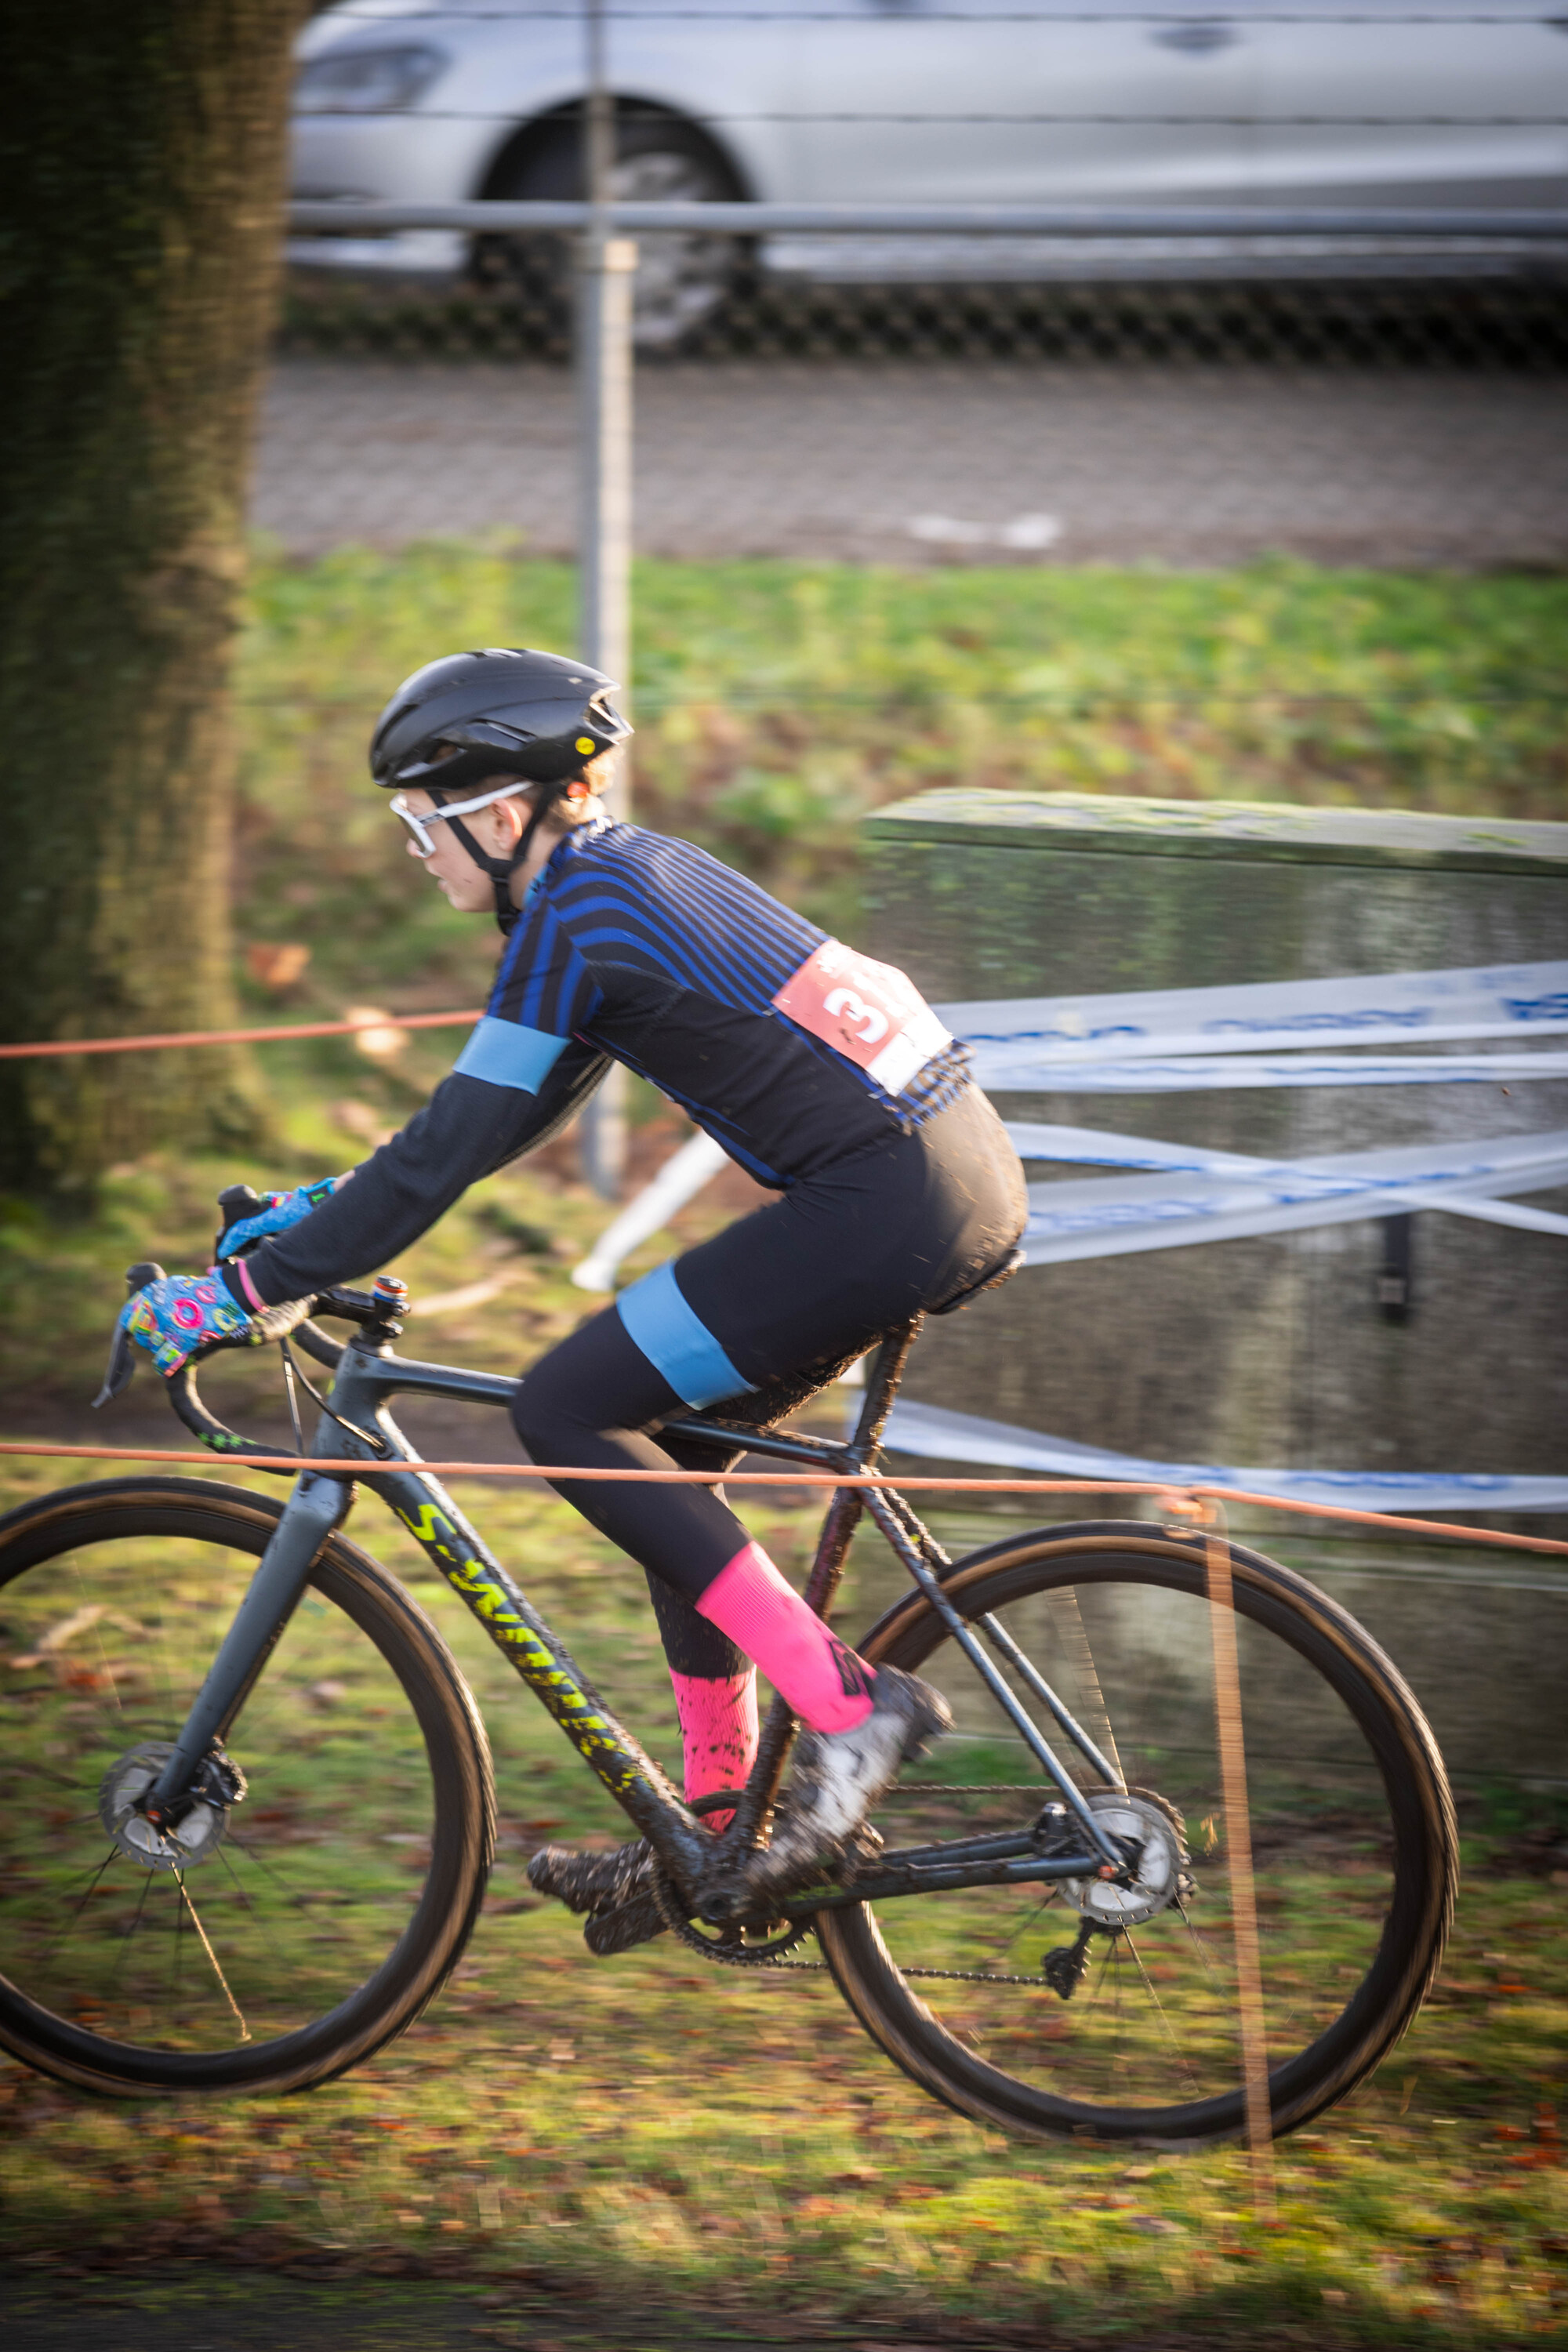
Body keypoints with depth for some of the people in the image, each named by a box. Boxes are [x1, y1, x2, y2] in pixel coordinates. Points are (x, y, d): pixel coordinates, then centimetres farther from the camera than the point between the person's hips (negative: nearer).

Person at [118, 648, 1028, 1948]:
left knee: (569, 1410, -4)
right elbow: (494, 1110, 28)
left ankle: (846, 1704, -8)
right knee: (664, 1438, 18)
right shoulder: (630, 869, 18)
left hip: (887, 1206, -10)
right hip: (970, 1167, 10)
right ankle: (716, 1828, 21)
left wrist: (242, 1290, -7)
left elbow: (449, 1153, -12)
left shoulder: (573, 920, -10)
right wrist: (315, 1209, 28)